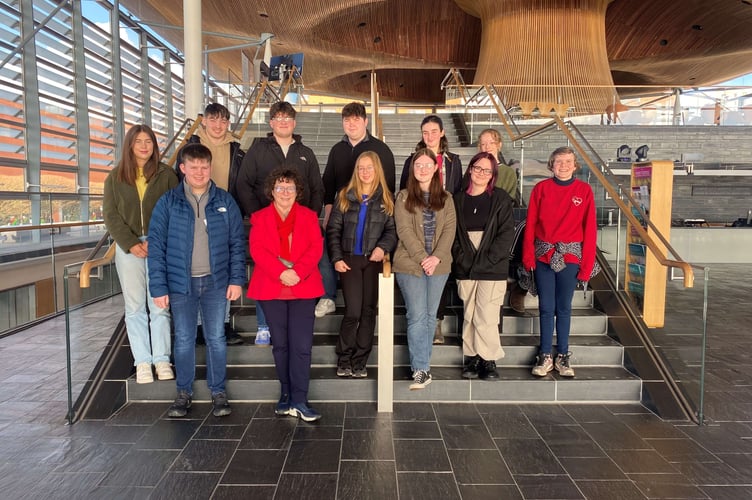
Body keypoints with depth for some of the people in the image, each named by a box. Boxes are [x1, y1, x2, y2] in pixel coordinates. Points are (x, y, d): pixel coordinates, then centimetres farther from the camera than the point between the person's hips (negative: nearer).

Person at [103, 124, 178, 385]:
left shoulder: (166, 174, 4)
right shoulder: (115, 177, 8)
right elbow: (110, 215, 4)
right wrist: (131, 244, -8)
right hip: (128, 248, 2)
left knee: (159, 305, 0)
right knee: (135, 307, 3)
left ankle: (161, 359, 8)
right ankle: (142, 361, 8)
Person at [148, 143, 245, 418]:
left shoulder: (225, 201, 1)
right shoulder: (168, 203, -2)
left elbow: (237, 242, 3)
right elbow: (156, 246, -3)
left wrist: (237, 279, -3)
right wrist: (158, 287, -7)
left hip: (216, 282, 0)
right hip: (181, 282, 0)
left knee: (216, 338, 9)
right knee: (184, 339, 10)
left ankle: (219, 392, 22)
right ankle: (184, 393, 25)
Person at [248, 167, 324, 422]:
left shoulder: (309, 216, 11)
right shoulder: (260, 217, 10)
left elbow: (316, 247, -1)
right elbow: (257, 250, -4)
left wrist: (297, 271, -17)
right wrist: (281, 273, -18)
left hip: (303, 287, -1)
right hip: (271, 288, 1)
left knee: (301, 345, -5)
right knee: (280, 344, 8)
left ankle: (299, 400, 0)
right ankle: (287, 394, 22)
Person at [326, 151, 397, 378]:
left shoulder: (386, 199, 7)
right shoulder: (345, 196, 6)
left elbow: (392, 230, 3)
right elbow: (333, 229, 4)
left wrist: (383, 247, -16)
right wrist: (336, 258, -5)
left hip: (373, 261, 1)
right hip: (349, 260, -1)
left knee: (368, 311, 3)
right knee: (353, 311, -7)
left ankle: (359, 362, 14)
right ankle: (344, 359, 10)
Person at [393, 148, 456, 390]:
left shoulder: (445, 198, 11)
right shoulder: (404, 197, 4)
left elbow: (449, 229, 1)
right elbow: (404, 230, -6)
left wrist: (436, 257, -13)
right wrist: (422, 258, -15)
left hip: (438, 265, 3)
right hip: (410, 264, -3)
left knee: (430, 316, 8)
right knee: (417, 316, -6)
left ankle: (421, 364, 20)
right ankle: (421, 370, -1)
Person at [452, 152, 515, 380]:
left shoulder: (500, 199, 1)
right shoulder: (458, 199, 9)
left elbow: (507, 233, -5)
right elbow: (452, 233, 8)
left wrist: (485, 259, -12)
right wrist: (461, 258, -5)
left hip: (492, 269, -3)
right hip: (465, 268, 3)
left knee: (486, 317, -6)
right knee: (469, 316, 7)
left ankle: (489, 360, 9)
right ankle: (472, 358, 19)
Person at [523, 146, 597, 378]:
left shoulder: (584, 190, 0)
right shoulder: (541, 188, 1)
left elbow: (589, 228, -1)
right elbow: (530, 224, 1)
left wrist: (587, 263, -5)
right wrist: (528, 256, -6)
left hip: (570, 256, 0)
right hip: (544, 255, 0)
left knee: (564, 307, 10)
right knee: (546, 307, 6)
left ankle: (562, 356, 21)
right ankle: (545, 355, 17)